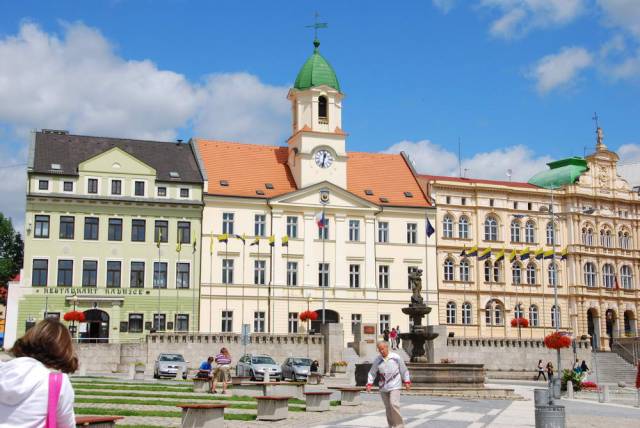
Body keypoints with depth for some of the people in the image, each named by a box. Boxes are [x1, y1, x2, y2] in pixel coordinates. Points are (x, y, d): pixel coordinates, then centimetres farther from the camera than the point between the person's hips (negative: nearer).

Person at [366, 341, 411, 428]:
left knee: (394, 404, -17)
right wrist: (369, 384, -2)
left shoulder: (396, 357, -5)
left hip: (394, 386, -3)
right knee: (388, 407, 7)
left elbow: (404, 370, 5)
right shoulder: (377, 359, 1)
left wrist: (407, 382, 5)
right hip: (383, 387, 4)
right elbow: (372, 373, 8)